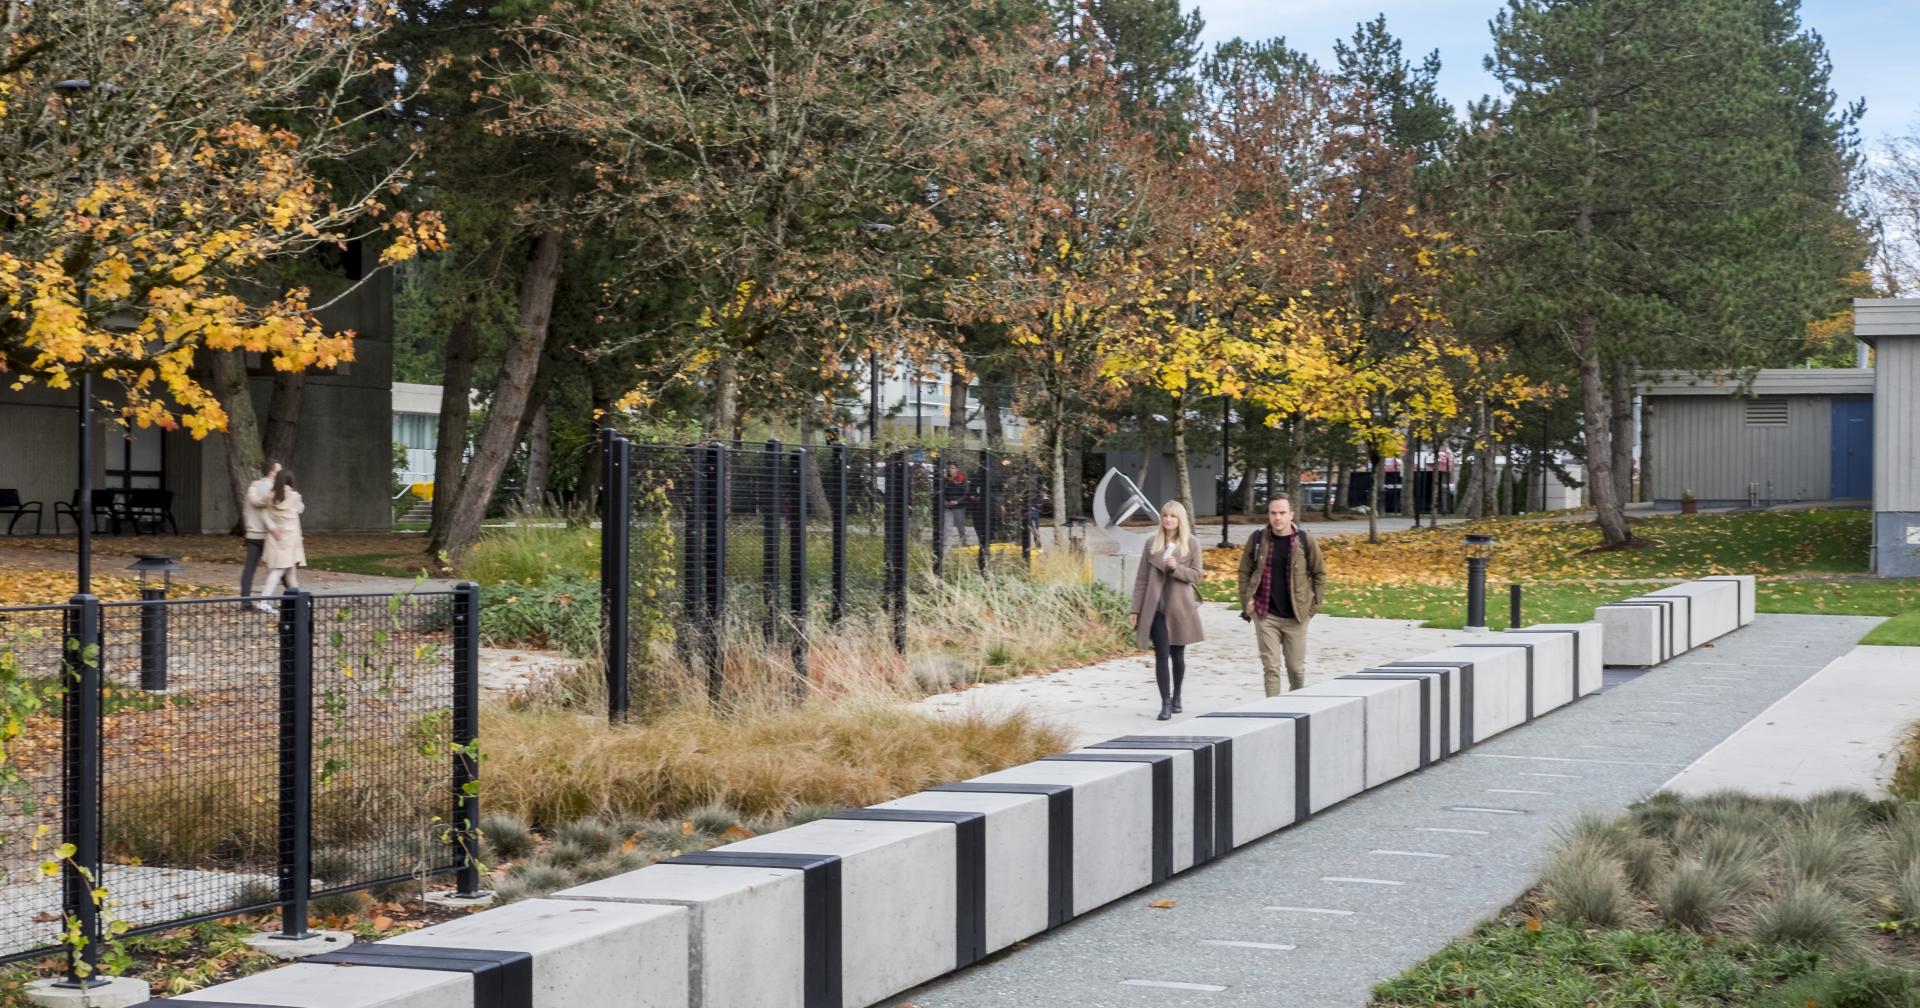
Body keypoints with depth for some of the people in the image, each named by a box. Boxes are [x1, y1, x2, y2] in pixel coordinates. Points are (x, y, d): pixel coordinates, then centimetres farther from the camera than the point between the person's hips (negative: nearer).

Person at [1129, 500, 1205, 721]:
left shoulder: (1191, 544, 1)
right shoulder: (1152, 543, 4)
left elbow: (1196, 575, -1)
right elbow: (1142, 578, 5)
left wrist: (1176, 568, -19)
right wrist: (1135, 609, 1)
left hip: (1179, 607, 0)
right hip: (1156, 608, 0)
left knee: (1177, 654, 10)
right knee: (1162, 655, -6)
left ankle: (1176, 697, 26)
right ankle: (1165, 702, -7)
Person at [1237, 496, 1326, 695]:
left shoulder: (1305, 540, -4)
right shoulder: (1258, 539, 0)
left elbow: (1319, 573, 4)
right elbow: (1245, 572, 9)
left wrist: (1314, 604, -2)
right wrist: (1246, 601, -2)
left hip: (1295, 615, 0)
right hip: (1265, 614, 0)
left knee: (1296, 667, 10)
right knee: (1270, 667, -1)